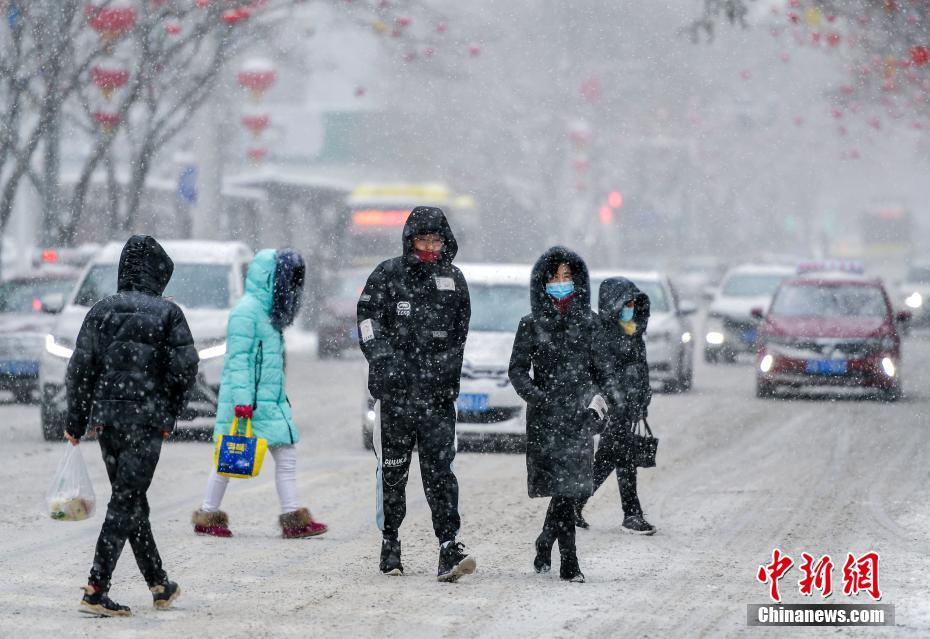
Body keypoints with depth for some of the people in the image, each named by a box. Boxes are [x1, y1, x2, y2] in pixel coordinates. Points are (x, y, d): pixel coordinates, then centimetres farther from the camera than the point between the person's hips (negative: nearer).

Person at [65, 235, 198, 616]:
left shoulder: (102, 310, 5)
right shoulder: (168, 314, -4)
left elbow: (80, 368, 4)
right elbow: (184, 370, -7)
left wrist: (76, 423, 11)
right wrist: (169, 416, 7)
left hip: (106, 416, 4)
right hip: (146, 420, -4)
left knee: (132, 500, 16)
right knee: (126, 503, -4)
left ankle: (159, 584, 27)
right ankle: (96, 591, -13)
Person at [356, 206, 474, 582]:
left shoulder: (454, 281, 11)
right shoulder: (388, 276, 2)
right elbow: (368, 321, -5)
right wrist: (383, 361, -18)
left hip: (438, 394, 1)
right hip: (396, 391, -1)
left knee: (440, 469, -7)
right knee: (393, 469, 6)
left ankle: (449, 548, -14)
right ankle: (390, 544, 19)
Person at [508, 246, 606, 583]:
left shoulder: (588, 324, 10)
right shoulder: (532, 325, 4)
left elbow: (597, 367, 16)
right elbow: (517, 370, 2)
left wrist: (595, 394, -2)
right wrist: (536, 395, -14)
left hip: (579, 415, 3)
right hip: (545, 417, -3)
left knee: (570, 486, 3)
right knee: (562, 486, -10)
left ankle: (544, 546, 27)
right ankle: (569, 563, -10)